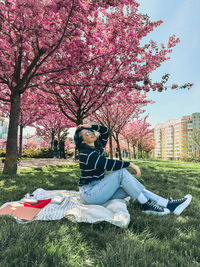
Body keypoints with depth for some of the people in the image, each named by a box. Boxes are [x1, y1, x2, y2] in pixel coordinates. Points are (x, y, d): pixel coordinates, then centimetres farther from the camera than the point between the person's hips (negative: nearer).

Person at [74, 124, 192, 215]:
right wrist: (130, 164, -23)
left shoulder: (98, 148, 9)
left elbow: (105, 130, 14)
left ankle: (167, 204, -8)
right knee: (121, 172, -23)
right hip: (89, 193, -8)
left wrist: (90, 126, 4)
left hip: (99, 190, 8)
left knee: (132, 186, -7)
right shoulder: (86, 154, -18)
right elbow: (108, 164, -28)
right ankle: (146, 205, -14)